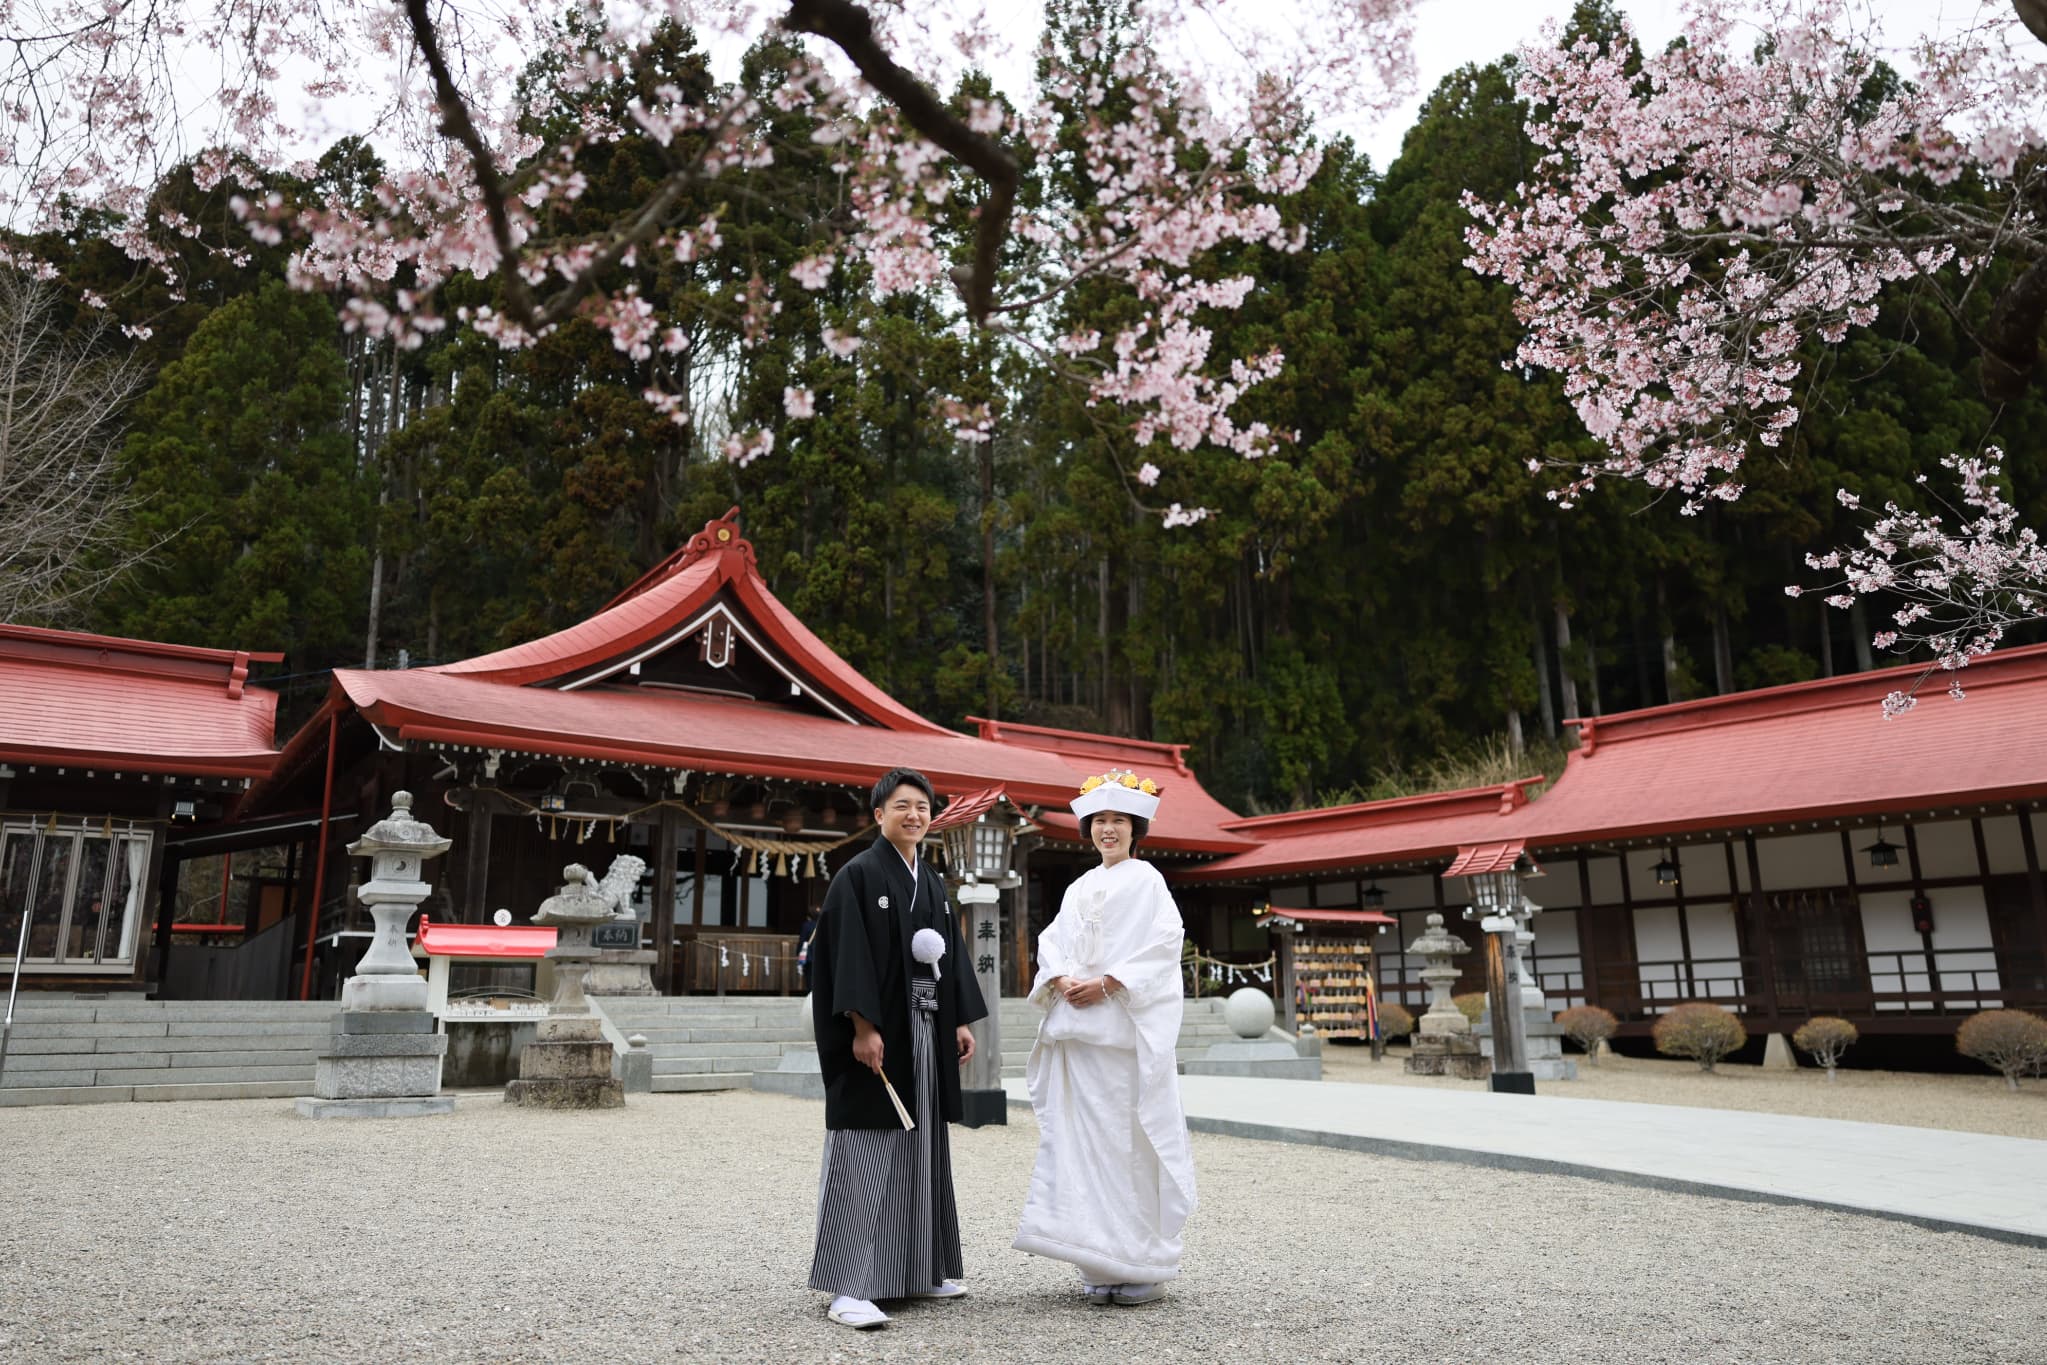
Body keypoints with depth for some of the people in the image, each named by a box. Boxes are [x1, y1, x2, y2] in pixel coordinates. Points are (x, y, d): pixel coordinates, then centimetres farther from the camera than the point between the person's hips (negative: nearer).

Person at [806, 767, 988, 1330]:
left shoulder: (933, 883, 15)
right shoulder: (858, 875, -8)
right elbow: (848, 958, -15)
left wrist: (962, 1021, 11)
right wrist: (863, 1028, -22)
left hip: (927, 1033, 8)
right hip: (878, 1034, -8)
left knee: (921, 1149, 13)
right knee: (868, 1153, -7)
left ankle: (918, 1270, 23)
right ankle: (847, 1286, -3)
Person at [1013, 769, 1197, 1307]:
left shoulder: (1146, 881, 1)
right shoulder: (1081, 887, 19)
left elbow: (1163, 945, -10)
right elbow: (1052, 942, 15)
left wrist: (1106, 985, -16)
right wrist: (1062, 981, -5)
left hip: (1127, 1026, -6)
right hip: (1077, 1025, 6)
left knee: (1129, 1137, -5)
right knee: (1082, 1137, 4)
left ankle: (1144, 1265, 5)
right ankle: (1101, 1266, 12)